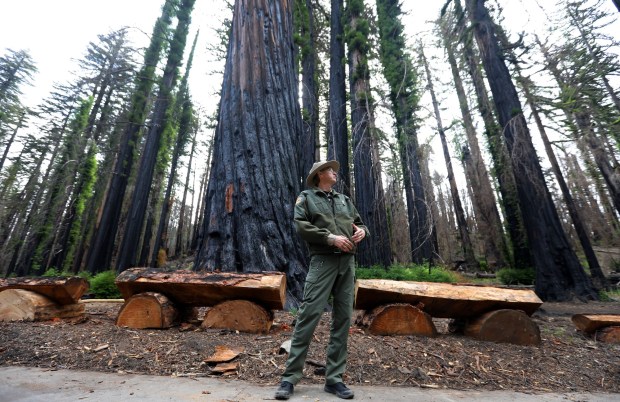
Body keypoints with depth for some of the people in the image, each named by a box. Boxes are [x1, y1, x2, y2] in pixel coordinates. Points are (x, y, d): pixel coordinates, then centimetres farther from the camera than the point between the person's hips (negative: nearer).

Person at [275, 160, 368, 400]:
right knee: (309, 315, -9)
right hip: (323, 261, -5)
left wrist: (362, 231, -1)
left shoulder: (345, 200, 23)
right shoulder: (306, 197, 7)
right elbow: (301, 226, -7)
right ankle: (290, 377, 5)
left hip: (348, 262, 6)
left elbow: (359, 223, 23)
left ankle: (334, 379, 17)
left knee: (343, 318, 5)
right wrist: (331, 238, -14)